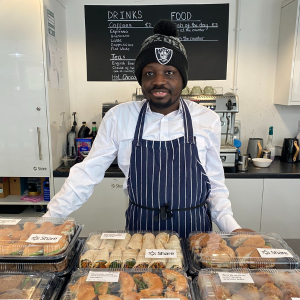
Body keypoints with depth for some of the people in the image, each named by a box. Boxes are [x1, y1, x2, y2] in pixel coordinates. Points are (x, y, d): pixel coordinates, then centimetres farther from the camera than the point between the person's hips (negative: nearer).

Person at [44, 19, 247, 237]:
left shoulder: (208, 120, -7)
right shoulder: (119, 117, -9)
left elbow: (215, 185, 0)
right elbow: (88, 173, -5)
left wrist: (232, 227, -10)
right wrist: (50, 219, -7)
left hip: (194, 230, 1)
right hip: (140, 230, 0)